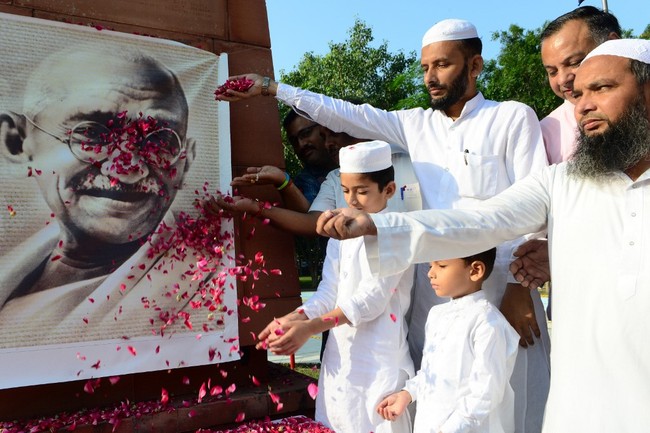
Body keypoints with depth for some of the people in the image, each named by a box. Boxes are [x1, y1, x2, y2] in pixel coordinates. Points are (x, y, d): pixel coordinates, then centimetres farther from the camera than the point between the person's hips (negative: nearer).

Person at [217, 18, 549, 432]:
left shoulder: (514, 117, -1)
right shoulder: (415, 124, 11)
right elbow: (344, 114, 11)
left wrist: (520, 288, -12)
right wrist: (270, 87, 9)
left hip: (498, 290, -4)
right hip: (432, 293, 4)